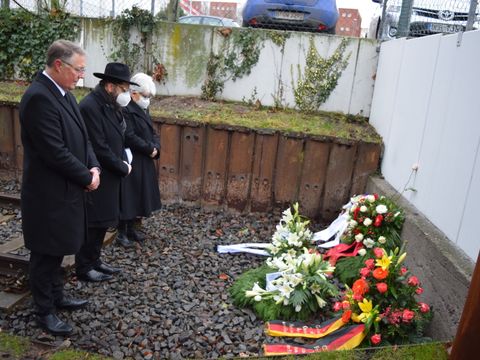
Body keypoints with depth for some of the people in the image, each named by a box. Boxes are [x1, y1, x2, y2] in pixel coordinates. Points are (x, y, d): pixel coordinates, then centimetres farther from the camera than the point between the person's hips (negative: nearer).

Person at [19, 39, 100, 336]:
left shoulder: (64, 93, 7)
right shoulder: (38, 97, -22)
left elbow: (81, 138, 11)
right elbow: (55, 152, -25)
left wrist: (94, 168, -4)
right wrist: (87, 178, -14)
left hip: (67, 189, 9)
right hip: (49, 193, -9)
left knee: (58, 249, 21)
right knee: (46, 253, 8)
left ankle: (57, 297, 39)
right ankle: (45, 312, 25)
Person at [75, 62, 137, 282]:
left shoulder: (110, 104, 7)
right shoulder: (90, 107, -21)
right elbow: (99, 148, -23)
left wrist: (123, 162, 1)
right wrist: (123, 167, -12)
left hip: (109, 175, 9)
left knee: (102, 222, 17)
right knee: (92, 223, 3)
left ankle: (94, 261, 31)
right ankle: (84, 268, 18)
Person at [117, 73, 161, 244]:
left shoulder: (143, 109, 12)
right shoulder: (125, 110, -17)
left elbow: (152, 132, 13)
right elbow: (130, 137, -23)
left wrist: (156, 147, -6)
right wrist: (150, 148, -15)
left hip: (143, 162, 9)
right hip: (130, 162, -9)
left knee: (138, 196, 15)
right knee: (127, 197, 1)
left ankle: (131, 229, 28)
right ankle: (122, 232, 15)